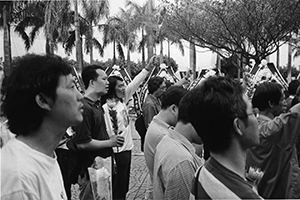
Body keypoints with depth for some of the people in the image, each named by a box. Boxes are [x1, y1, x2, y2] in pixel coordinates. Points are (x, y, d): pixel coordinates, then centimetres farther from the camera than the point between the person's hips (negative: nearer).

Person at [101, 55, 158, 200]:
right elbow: (106, 132, -22)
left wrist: (149, 67, -1)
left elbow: (135, 83, 5)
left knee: (124, 184, 21)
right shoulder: (106, 107, -21)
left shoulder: (122, 99, 2)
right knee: (118, 186, 5)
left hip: (127, 147, 8)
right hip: (117, 151, -8)